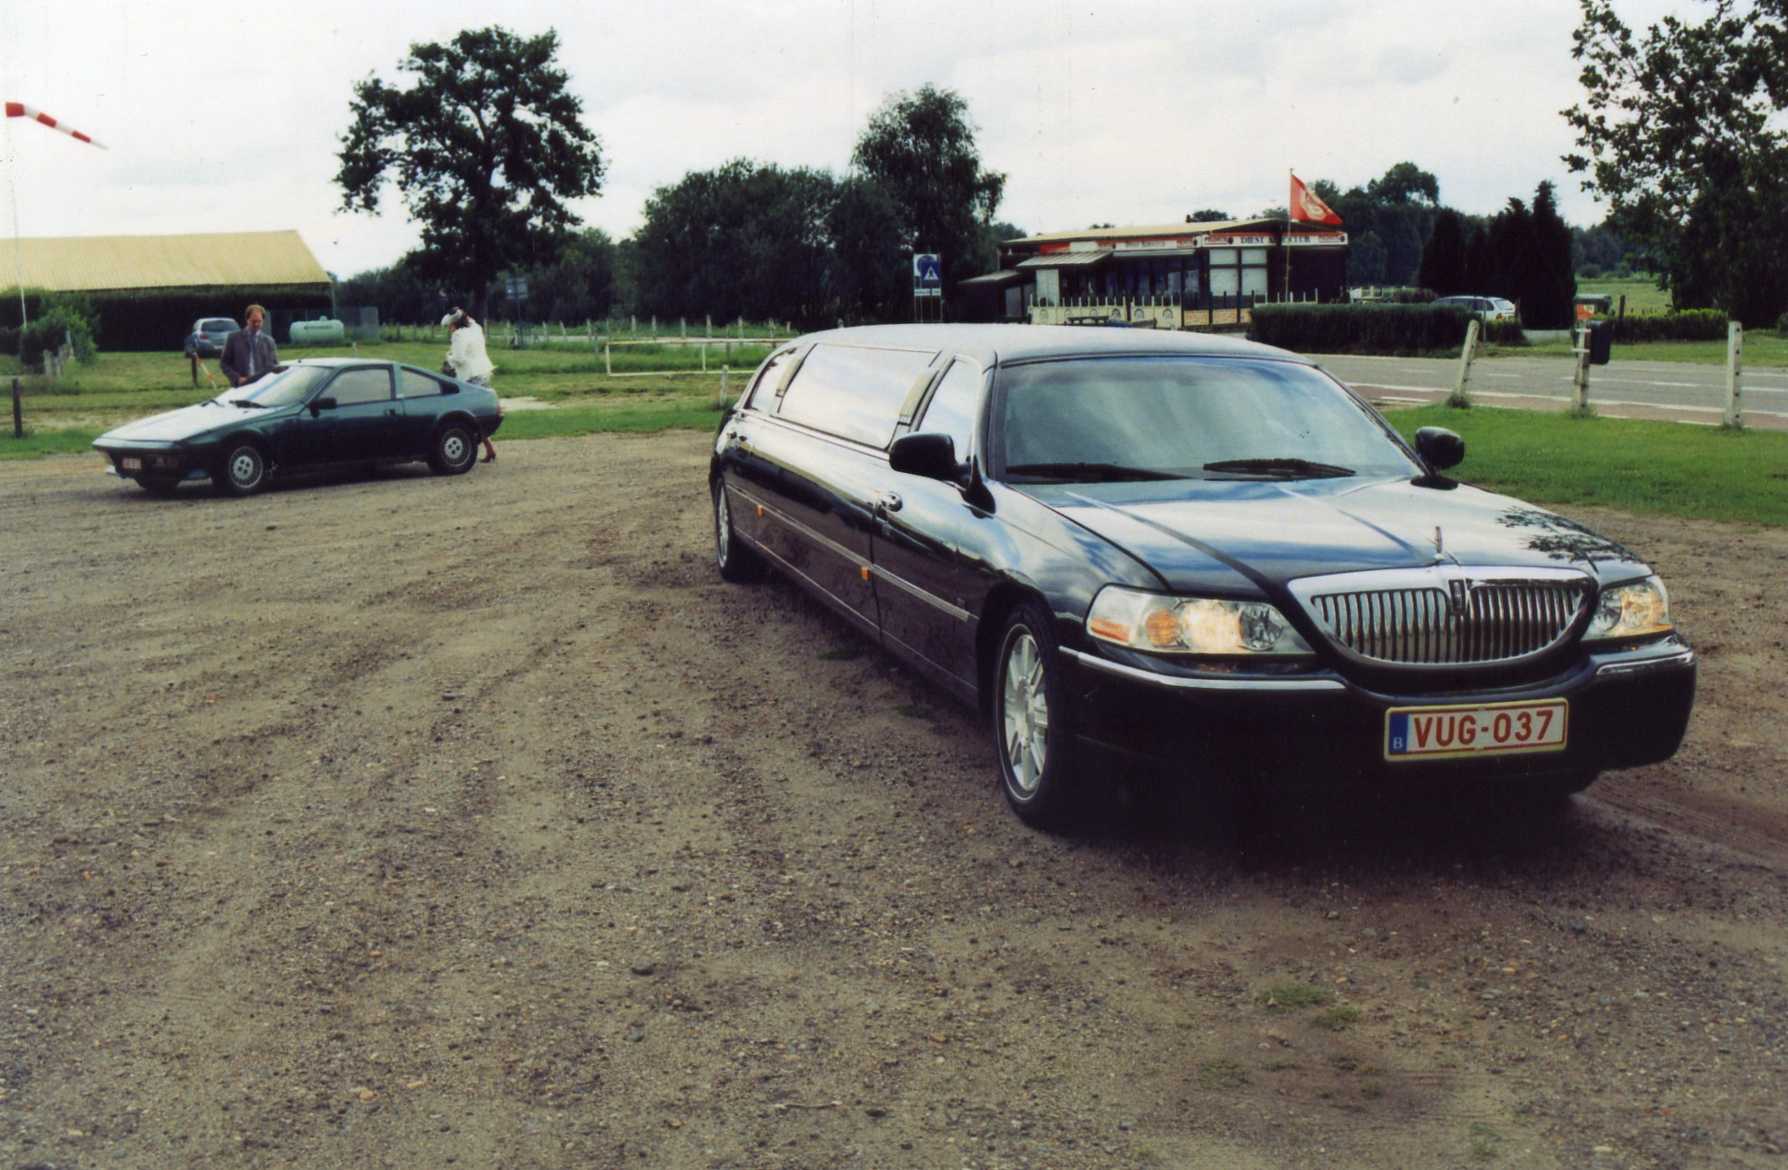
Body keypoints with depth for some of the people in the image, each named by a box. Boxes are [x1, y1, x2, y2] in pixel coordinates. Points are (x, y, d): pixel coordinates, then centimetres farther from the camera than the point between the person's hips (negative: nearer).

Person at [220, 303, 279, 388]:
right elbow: (223, 363, 7)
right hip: (240, 387, -1)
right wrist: (237, 378, -8)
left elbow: (274, 366, 10)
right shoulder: (233, 338, 8)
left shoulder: (268, 341, 12)